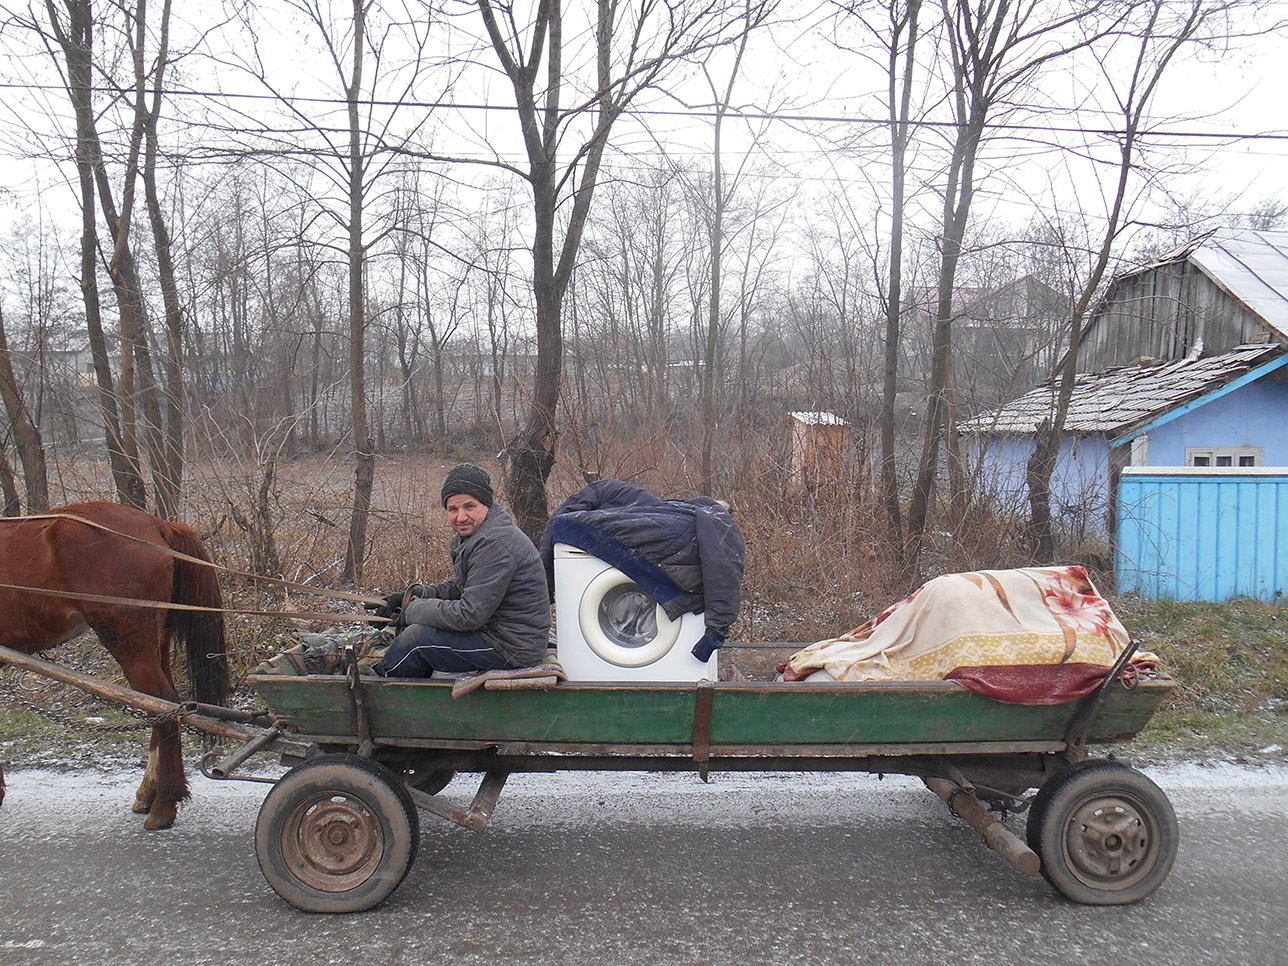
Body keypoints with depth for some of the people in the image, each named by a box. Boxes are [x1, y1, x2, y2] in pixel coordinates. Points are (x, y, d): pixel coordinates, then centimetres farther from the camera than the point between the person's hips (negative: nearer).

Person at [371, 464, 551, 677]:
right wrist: (417, 594, 1)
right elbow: (458, 587, 19)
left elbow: (470, 615, -26)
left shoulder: (494, 543, -25)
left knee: (417, 636, -9)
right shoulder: (473, 534, 8)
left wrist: (414, 610, -13)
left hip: (512, 648, -10)